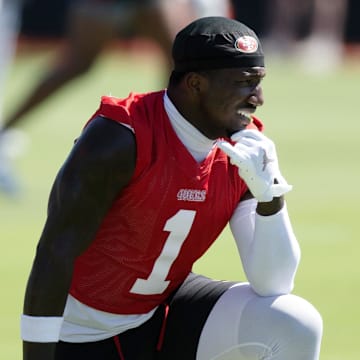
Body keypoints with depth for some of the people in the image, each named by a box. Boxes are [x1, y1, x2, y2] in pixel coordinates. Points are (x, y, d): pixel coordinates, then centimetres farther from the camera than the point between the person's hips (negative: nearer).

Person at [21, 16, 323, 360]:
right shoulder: (120, 137, -23)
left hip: (167, 313, 5)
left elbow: (273, 285, -9)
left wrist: (269, 195, -25)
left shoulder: (245, 152, -6)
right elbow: (55, 254, -23)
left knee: (295, 328, -16)